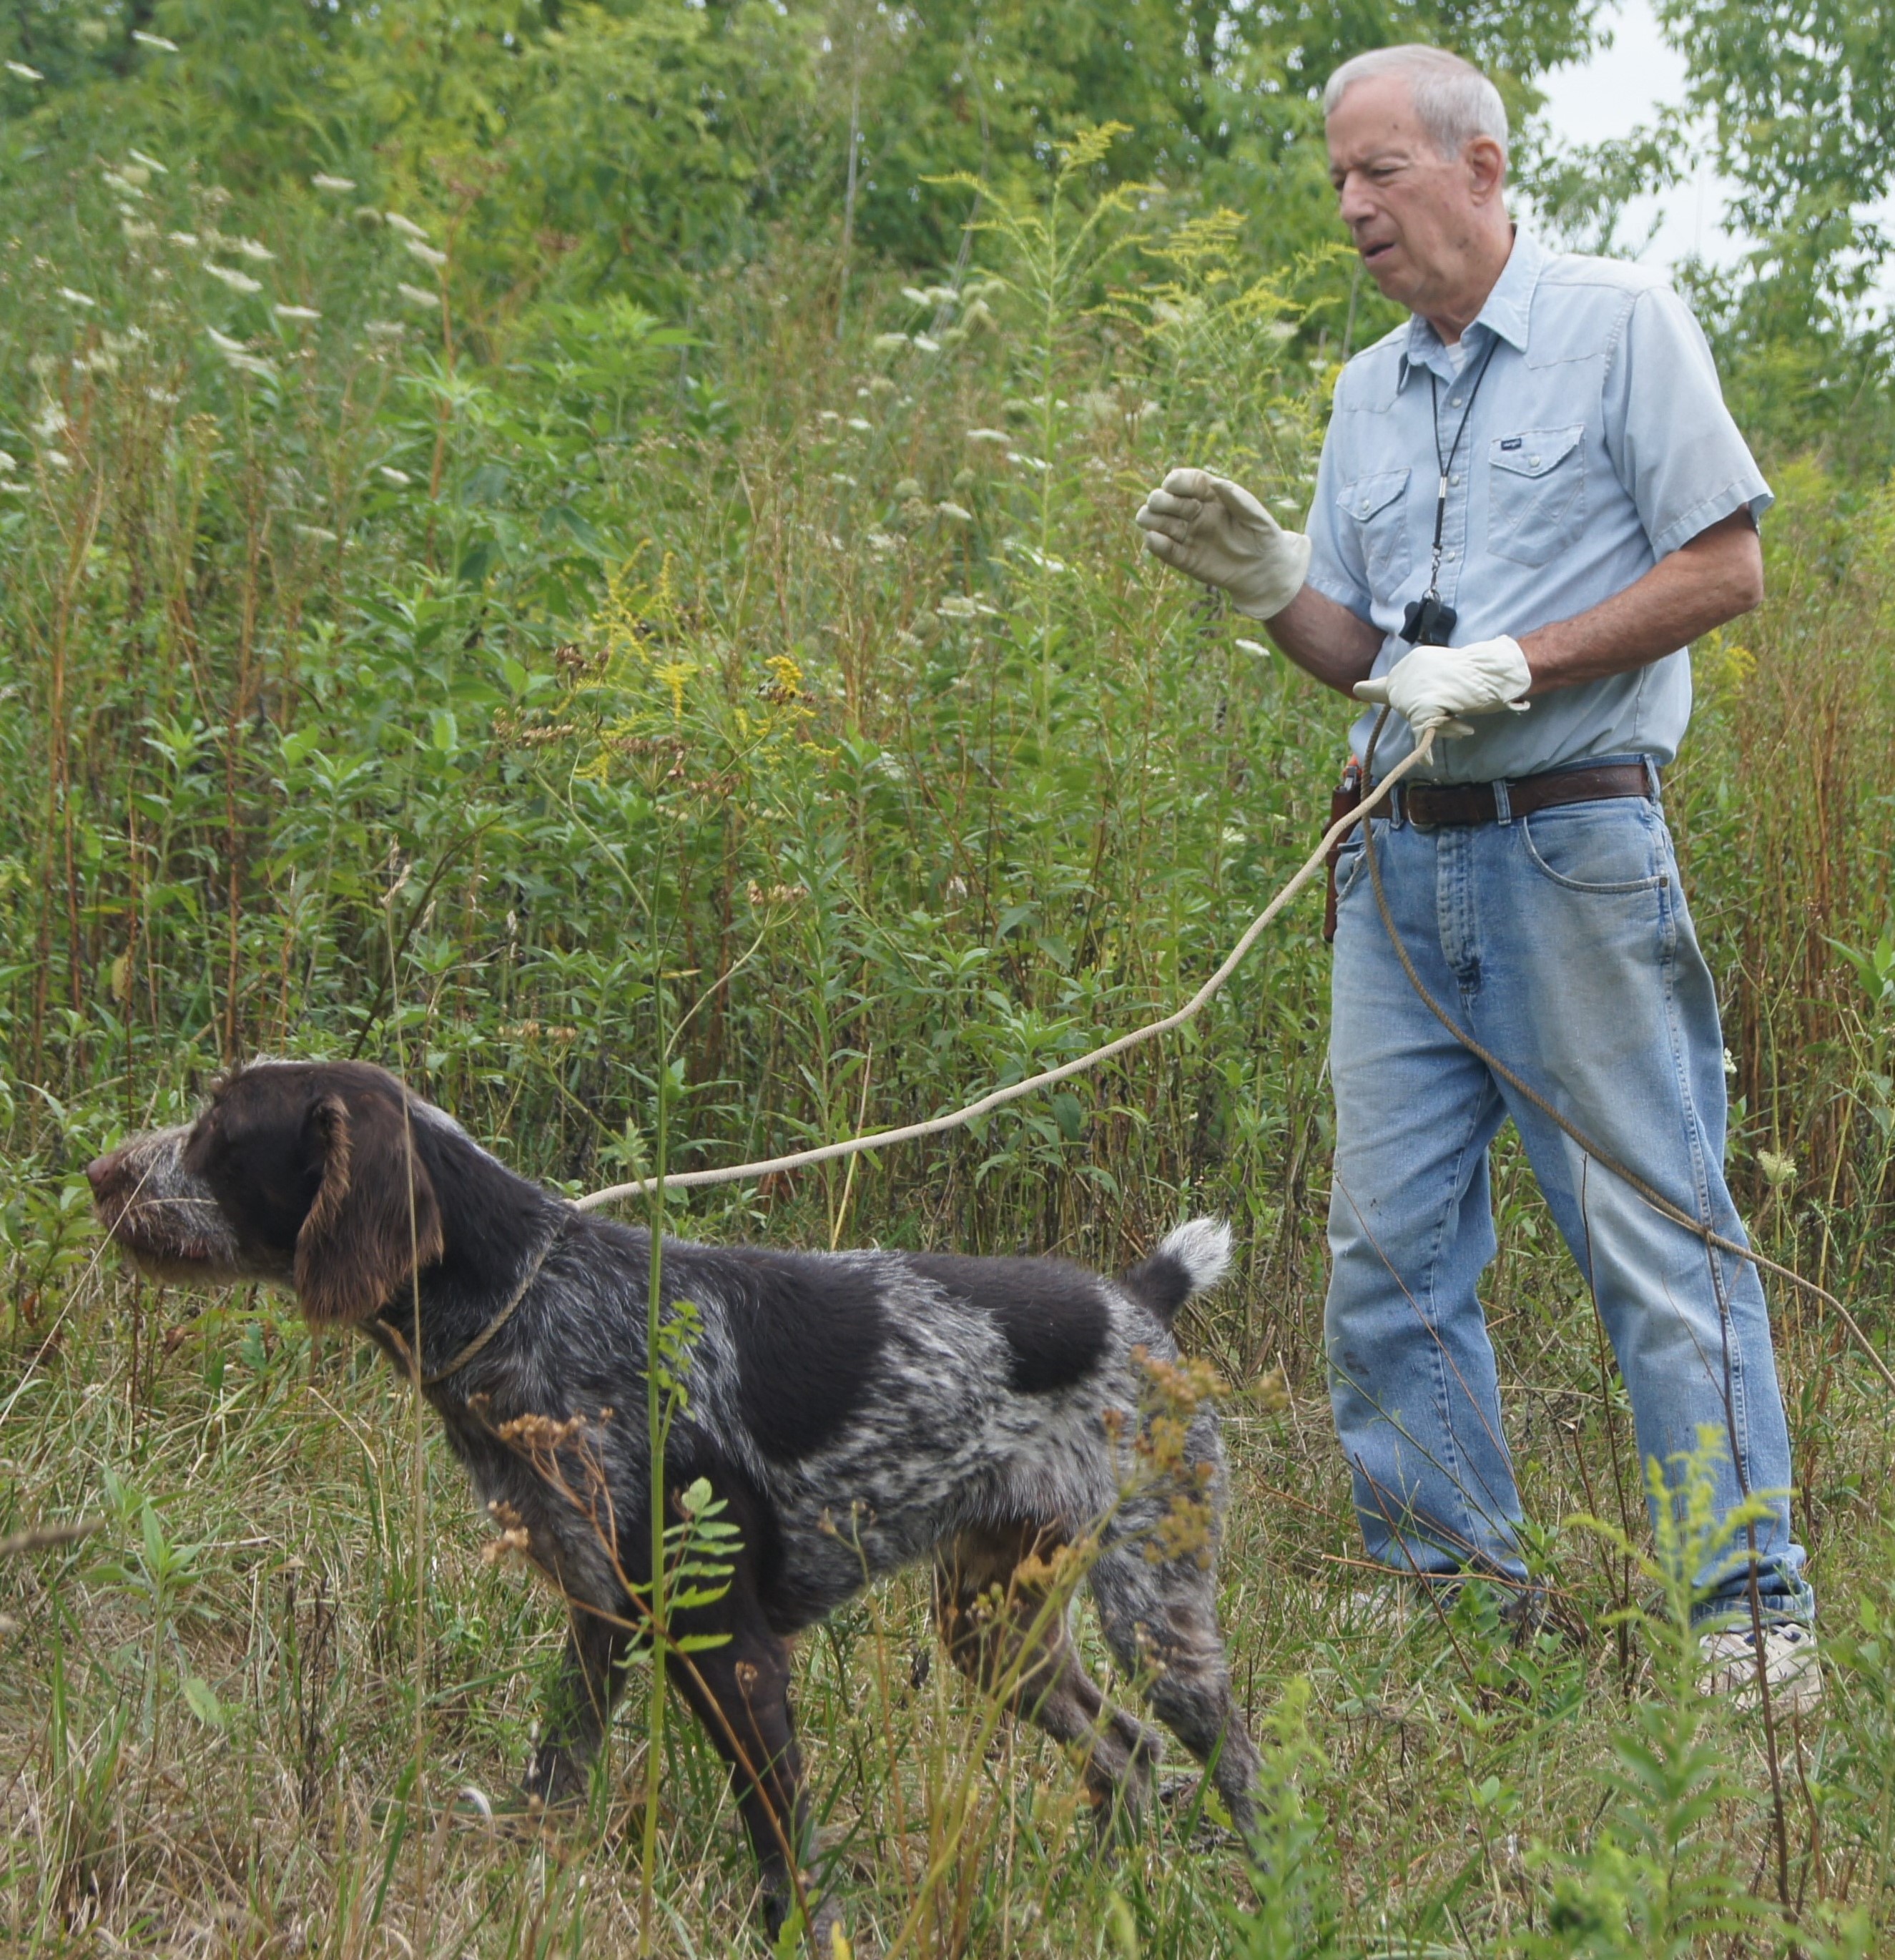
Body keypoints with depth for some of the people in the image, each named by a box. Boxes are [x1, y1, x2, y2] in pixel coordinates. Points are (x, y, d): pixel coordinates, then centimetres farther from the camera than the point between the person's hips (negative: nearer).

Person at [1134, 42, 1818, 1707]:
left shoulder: (1622, 326, -1)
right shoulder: (1370, 393, 16)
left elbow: (1724, 570, -6)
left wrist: (1517, 665, -14)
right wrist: (1264, 580, -3)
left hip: (1577, 846, -6)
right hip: (1404, 858, 6)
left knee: (1656, 1229, -5)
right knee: (1390, 1242, 5)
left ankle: (1755, 1608, 1)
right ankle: (1452, 1596, 15)